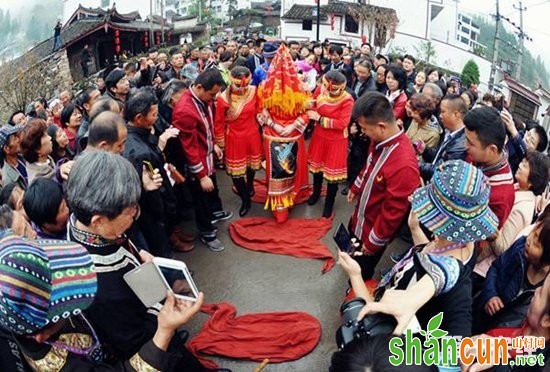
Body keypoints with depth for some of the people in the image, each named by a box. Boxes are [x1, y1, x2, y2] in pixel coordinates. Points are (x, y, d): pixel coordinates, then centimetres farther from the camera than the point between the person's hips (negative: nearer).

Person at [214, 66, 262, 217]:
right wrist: (220, 144, -4)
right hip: (234, 138, -2)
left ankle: (250, 184, 56)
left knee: (252, 164, 23)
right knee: (236, 170, 7)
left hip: (252, 135, 3)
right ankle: (245, 200, 28)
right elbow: (218, 123, -10)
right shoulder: (223, 98, -20)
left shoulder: (253, 91, -13)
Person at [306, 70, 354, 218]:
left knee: (333, 171, 8)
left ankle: (329, 203, 29)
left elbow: (342, 123, -25)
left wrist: (320, 119, -24)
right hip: (319, 136, 4)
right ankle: (316, 193, 48)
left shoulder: (347, 100, -26)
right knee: (317, 166, 21)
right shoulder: (321, 90, -15)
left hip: (336, 141, -4)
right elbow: (313, 107, 1)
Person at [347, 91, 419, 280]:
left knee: (361, 272, 20)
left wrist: (374, 242, -18)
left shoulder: (404, 165, -41)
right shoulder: (379, 140, -14)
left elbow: (393, 213, -30)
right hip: (361, 215, 8)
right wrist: (356, 187, 23)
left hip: (374, 228, -8)